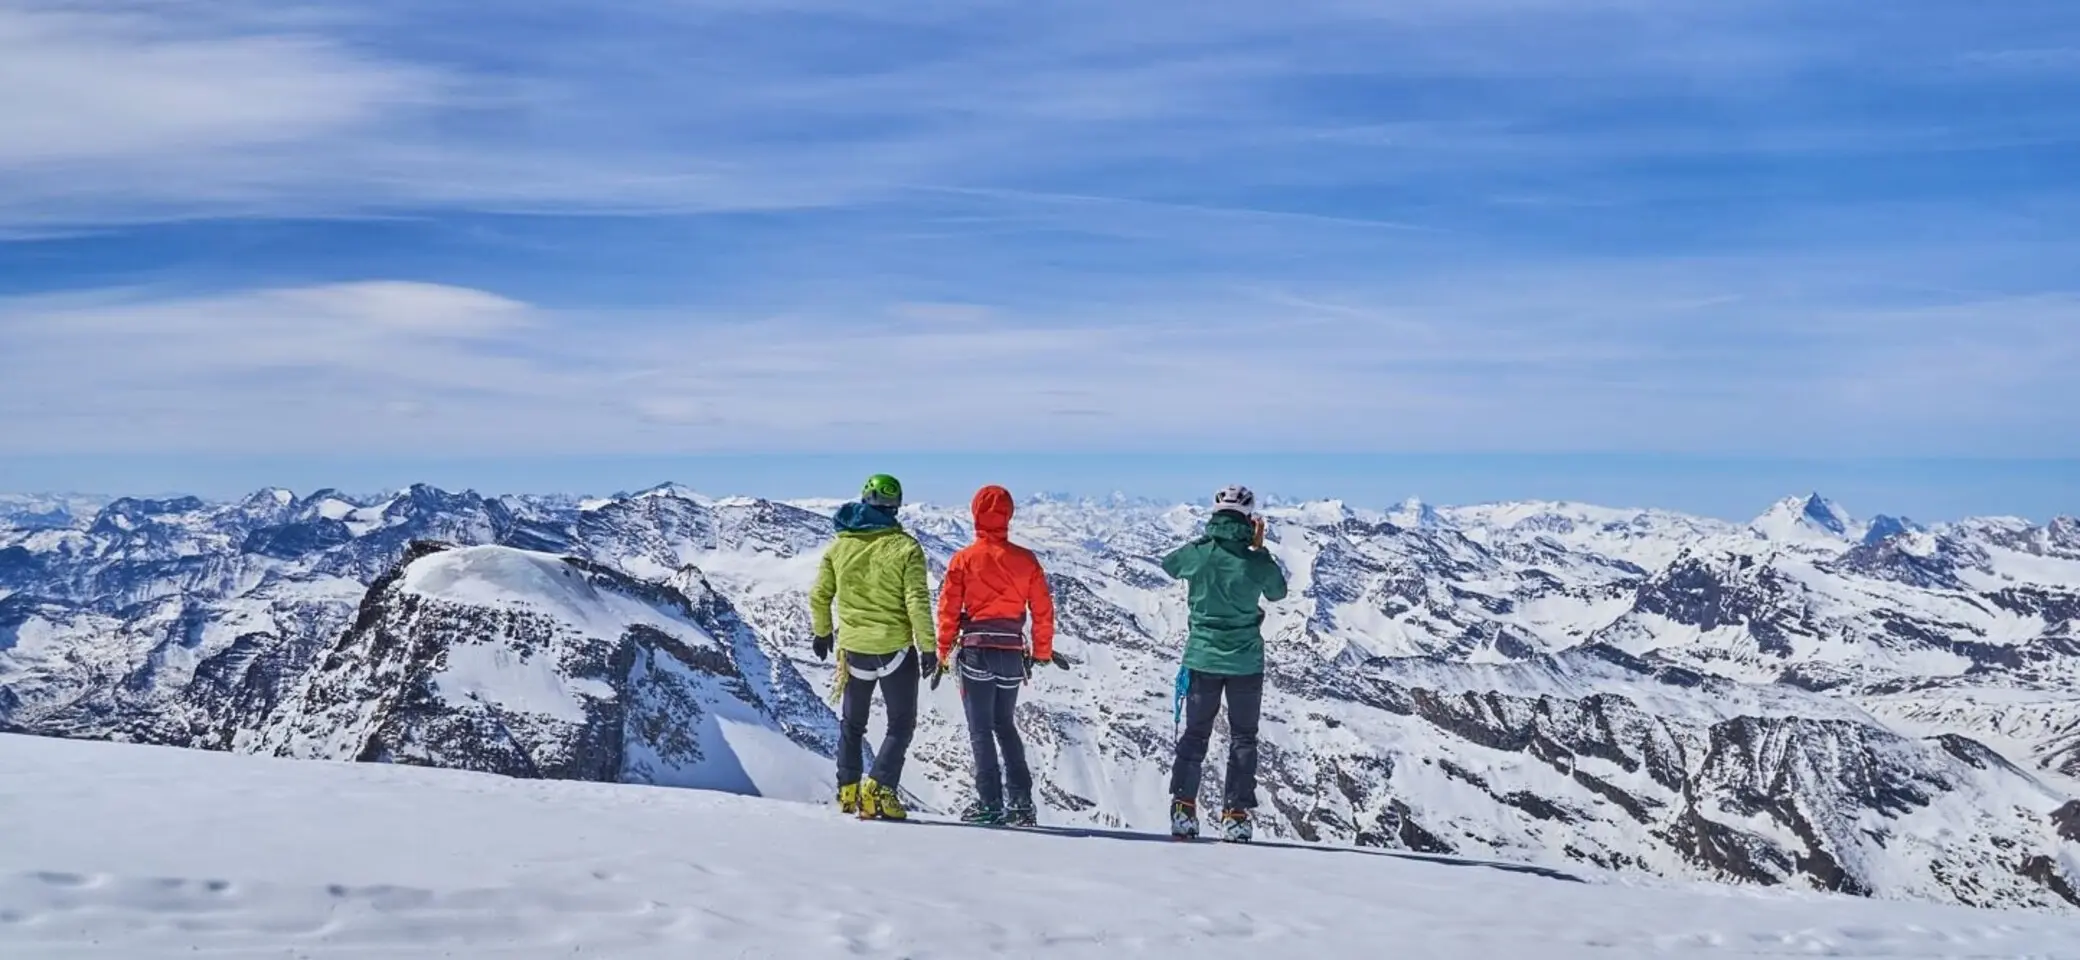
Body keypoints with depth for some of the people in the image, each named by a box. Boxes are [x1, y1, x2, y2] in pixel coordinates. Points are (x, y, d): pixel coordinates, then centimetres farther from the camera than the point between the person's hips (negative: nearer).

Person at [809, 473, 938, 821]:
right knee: (901, 725, 9)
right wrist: (928, 648, -9)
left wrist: (822, 632, 23)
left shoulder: (839, 546, 1)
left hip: (853, 649, 4)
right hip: (896, 650, -3)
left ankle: (848, 791, 22)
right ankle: (878, 790, -6)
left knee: (852, 723, 22)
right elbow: (917, 602, -16)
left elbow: (819, 596, 7)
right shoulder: (905, 547, -11)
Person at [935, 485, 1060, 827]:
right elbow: (1043, 609, 4)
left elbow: (948, 609, -3)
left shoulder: (963, 559, -4)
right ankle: (1021, 801, 10)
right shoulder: (1025, 560, 2)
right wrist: (1042, 652, 15)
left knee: (981, 730, 4)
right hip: (1012, 653, 3)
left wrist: (942, 653, 6)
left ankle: (990, 802, -1)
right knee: (1005, 726, 17)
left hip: (976, 651, -3)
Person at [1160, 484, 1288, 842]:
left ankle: (1183, 809, 8)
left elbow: (1168, 565, 13)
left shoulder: (1197, 553, -10)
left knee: (1195, 733, 13)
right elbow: (1278, 593, 8)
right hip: (1246, 662, -1)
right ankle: (1235, 814, 6)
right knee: (1243, 738, 11)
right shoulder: (1257, 562, -13)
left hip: (1202, 658, 1)